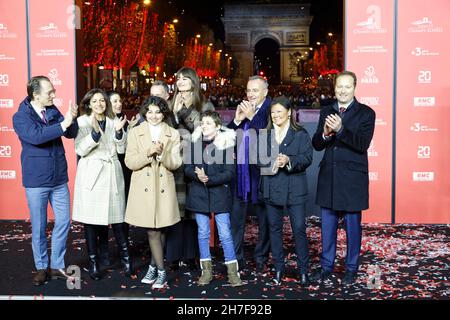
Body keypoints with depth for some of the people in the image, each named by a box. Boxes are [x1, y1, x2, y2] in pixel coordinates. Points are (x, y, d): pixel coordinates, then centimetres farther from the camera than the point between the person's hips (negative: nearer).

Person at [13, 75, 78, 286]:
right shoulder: (21, 116, -8)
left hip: (59, 178, 4)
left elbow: (71, 134, 1)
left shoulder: (53, 110, 4)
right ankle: (41, 268, 25)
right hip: (36, 181, -4)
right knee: (38, 227, 8)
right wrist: (62, 125, -28)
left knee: (63, 222, 7)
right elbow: (36, 136, -26)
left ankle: (56, 266, 22)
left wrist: (72, 119, -19)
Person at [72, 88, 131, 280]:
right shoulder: (82, 122, 2)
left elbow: (121, 149, 7)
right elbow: (80, 150, -9)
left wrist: (119, 131, -9)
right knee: (90, 220, 2)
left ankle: (125, 257, 16)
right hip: (91, 175, -2)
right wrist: (95, 132, -21)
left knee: (116, 218, 3)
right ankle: (93, 263, 13)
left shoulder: (113, 121, 13)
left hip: (112, 174, 3)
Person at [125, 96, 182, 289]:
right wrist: (148, 153, -17)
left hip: (164, 188, 1)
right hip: (143, 188, -1)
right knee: (152, 230, -1)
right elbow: (130, 162, -2)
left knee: (160, 229, 4)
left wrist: (162, 153, -18)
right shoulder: (135, 133, 6)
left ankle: (153, 266, 20)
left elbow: (175, 164, 0)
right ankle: (161, 271, 11)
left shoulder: (173, 134, 7)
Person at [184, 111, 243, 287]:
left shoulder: (226, 144, -6)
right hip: (198, 194, 3)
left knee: (225, 234, -1)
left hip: (219, 194, -3)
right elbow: (187, 168, 2)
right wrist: (197, 175, -18)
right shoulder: (194, 143, 3)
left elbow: (229, 172, -9)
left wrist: (209, 179, -19)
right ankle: (206, 270, 21)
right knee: (203, 233, 10)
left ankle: (232, 271, 10)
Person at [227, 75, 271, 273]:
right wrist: (237, 120, -7)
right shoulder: (242, 109, 11)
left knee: (264, 220, 9)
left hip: (261, 173, -5)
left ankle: (261, 259, 22)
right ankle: (236, 257, 25)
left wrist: (252, 116, -18)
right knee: (236, 219, 12)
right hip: (240, 172, 6)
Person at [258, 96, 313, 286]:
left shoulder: (300, 134, -1)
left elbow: (307, 158, -11)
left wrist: (289, 161, -25)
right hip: (271, 189, 4)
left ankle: (303, 270, 13)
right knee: (274, 228, 10)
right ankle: (278, 268, 23)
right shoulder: (264, 134, 11)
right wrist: (268, 163, -11)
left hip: (294, 189, -3)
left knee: (299, 228, -1)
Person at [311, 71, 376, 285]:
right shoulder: (326, 112, 9)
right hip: (328, 178, 4)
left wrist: (340, 129, -29)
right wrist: (325, 133, -17)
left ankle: (351, 268, 24)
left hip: (352, 179, -4)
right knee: (327, 225, 13)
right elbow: (316, 145, 5)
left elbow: (363, 144, -16)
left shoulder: (365, 113, -4)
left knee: (352, 225, 8)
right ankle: (326, 266, 27)